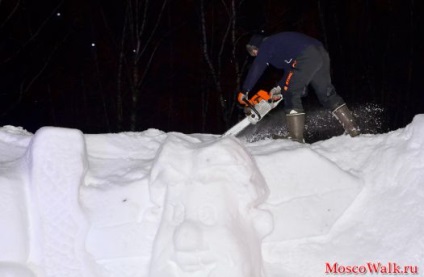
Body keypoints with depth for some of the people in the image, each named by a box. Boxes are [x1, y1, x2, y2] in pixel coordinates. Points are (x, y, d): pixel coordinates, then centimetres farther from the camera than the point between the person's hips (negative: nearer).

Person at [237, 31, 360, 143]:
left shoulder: (265, 45, 10)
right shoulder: (278, 42, 35)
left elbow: (256, 69, 2)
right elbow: (289, 69, 37)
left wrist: (244, 91, 7)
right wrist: (280, 87, 33)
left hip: (306, 58, -9)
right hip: (322, 54, 9)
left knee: (291, 96, -3)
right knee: (328, 94, 17)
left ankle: (297, 139, -8)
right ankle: (353, 130, 18)